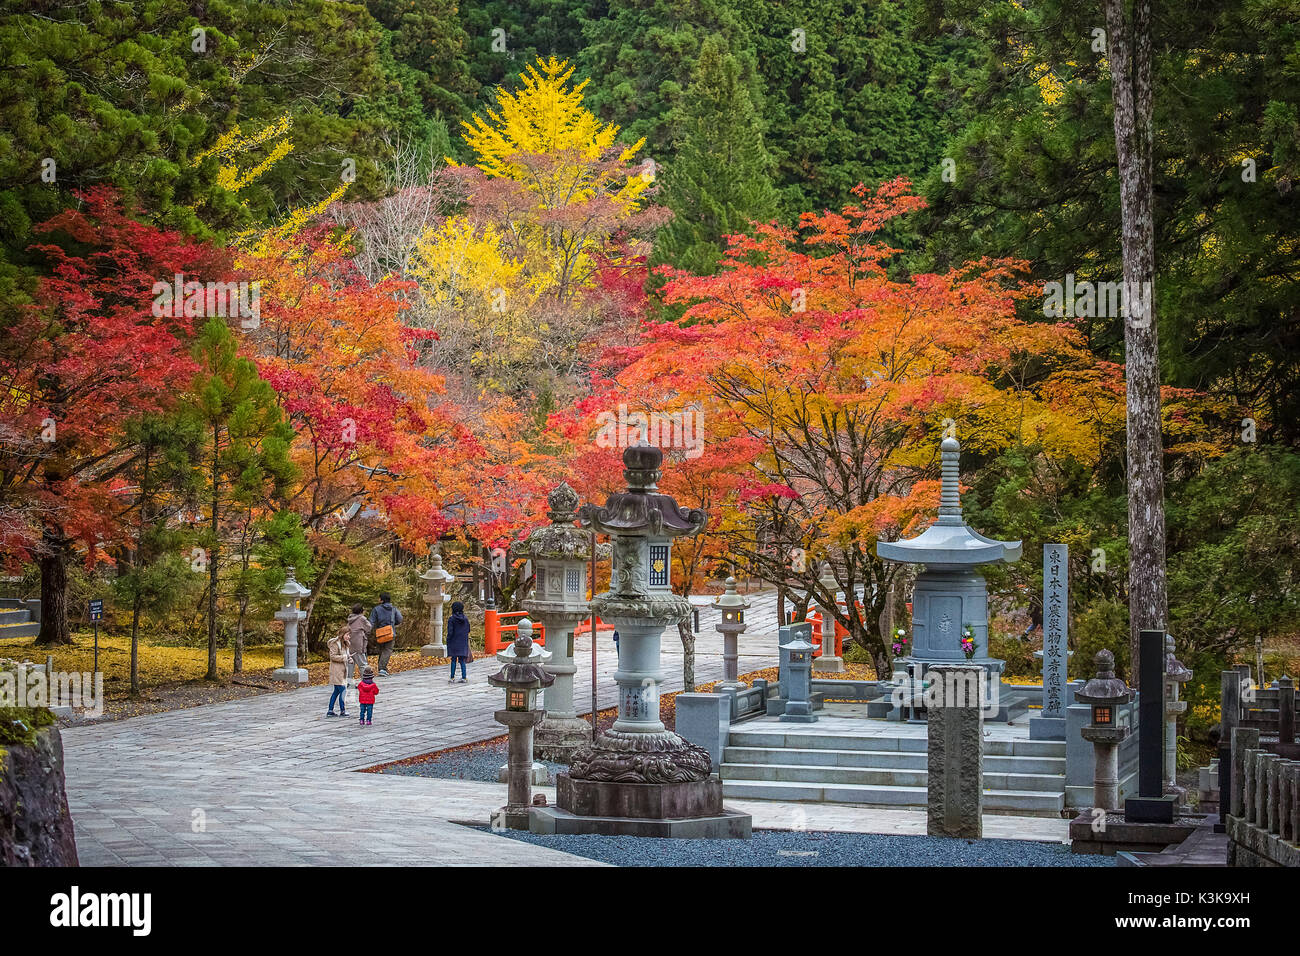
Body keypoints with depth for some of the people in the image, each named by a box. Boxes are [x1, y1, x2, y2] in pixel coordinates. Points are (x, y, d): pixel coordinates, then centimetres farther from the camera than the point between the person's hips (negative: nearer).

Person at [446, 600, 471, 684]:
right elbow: (468, 631, 9)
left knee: (453, 660, 4)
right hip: (463, 642, 3)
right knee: (462, 660, 6)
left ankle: (452, 677, 4)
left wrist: (448, 642, -2)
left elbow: (450, 633, -12)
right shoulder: (465, 619, 2)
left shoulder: (451, 619, -10)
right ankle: (463, 677, 0)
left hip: (454, 642, -3)